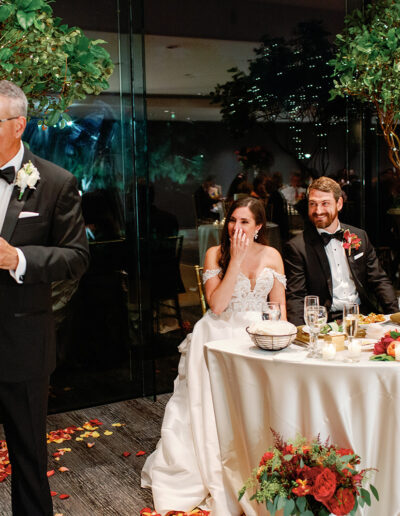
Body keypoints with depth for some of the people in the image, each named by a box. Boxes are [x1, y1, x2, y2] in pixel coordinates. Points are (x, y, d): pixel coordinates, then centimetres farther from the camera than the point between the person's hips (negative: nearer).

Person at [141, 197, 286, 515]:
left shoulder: (272, 256, 7)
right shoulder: (215, 254, -1)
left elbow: (279, 305, 11)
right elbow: (217, 305, -14)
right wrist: (236, 259, -15)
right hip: (220, 337, -2)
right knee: (218, 408, -10)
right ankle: (220, 485, 3)